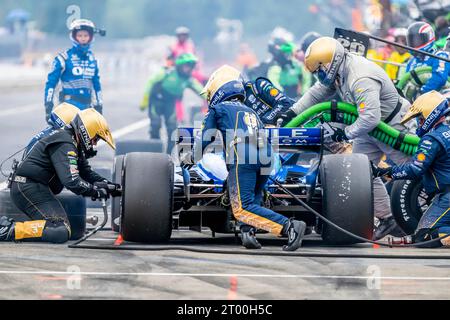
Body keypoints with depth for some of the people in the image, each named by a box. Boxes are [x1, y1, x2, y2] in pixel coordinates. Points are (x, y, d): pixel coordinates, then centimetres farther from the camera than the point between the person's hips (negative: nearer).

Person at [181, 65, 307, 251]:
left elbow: (202, 140, 22)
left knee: (242, 209, -10)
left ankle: (289, 227, -26)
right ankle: (248, 231, -5)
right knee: (252, 199, 25)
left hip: (242, 158, -6)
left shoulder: (217, 109, 21)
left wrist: (191, 158, 42)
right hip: (265, 159, 6)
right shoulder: (250, 112, 36)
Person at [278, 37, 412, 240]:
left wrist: (346, 133, -30)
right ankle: (387, 219, 9)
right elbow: (317, 93, 9)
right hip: (369, 128, 9)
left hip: (391, 125, -9)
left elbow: (370, 118, -42)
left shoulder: (361, 80, -35)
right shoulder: (339, 70, -5)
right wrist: (292, 113, 5)